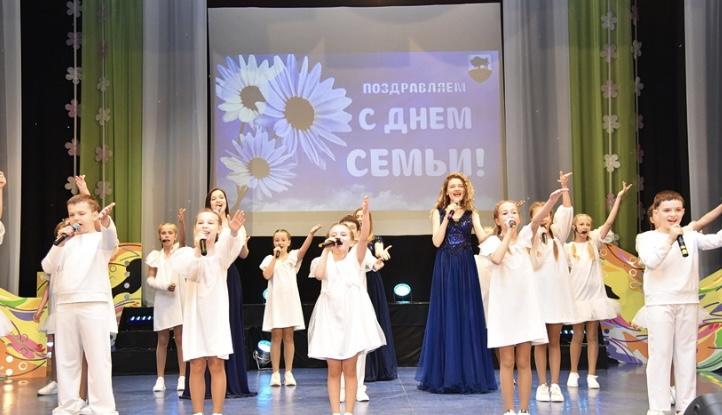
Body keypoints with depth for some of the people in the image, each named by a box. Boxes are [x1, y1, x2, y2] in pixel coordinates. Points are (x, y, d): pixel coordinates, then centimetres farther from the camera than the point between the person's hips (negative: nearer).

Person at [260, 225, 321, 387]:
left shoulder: (293, 256, 5)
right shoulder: (269, 259, 5)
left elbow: (304, 249, -16)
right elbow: (267, 275, -13)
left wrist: (311, 234, -33)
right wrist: (275, 256, -9)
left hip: (290, 300, 1)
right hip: (275, 300, -1)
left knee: (288, 336, 4)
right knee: (276, 336, 0)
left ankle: (288, 373, 9)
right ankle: (275, 373, 3)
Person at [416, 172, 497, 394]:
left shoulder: (472, 214, 8)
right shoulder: (439, 212, 5)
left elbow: (482, 238, -6)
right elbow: (437, 241, -7)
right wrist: (447, 216, -12)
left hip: (466, 269, 1)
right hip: (445, 269, -1)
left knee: (468, 317, 2)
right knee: (445, 318, 0)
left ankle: (470, 375, 9)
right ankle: (444, 375, 7)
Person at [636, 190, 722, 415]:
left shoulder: (690, 236, 7)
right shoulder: (646, 238, -2)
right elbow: (651, 261, -18)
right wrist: (669, 238, -22)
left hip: (688, 302, 4)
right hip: (659, 303, -4)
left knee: (687, 353, 9)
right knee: (660, 354, -3)